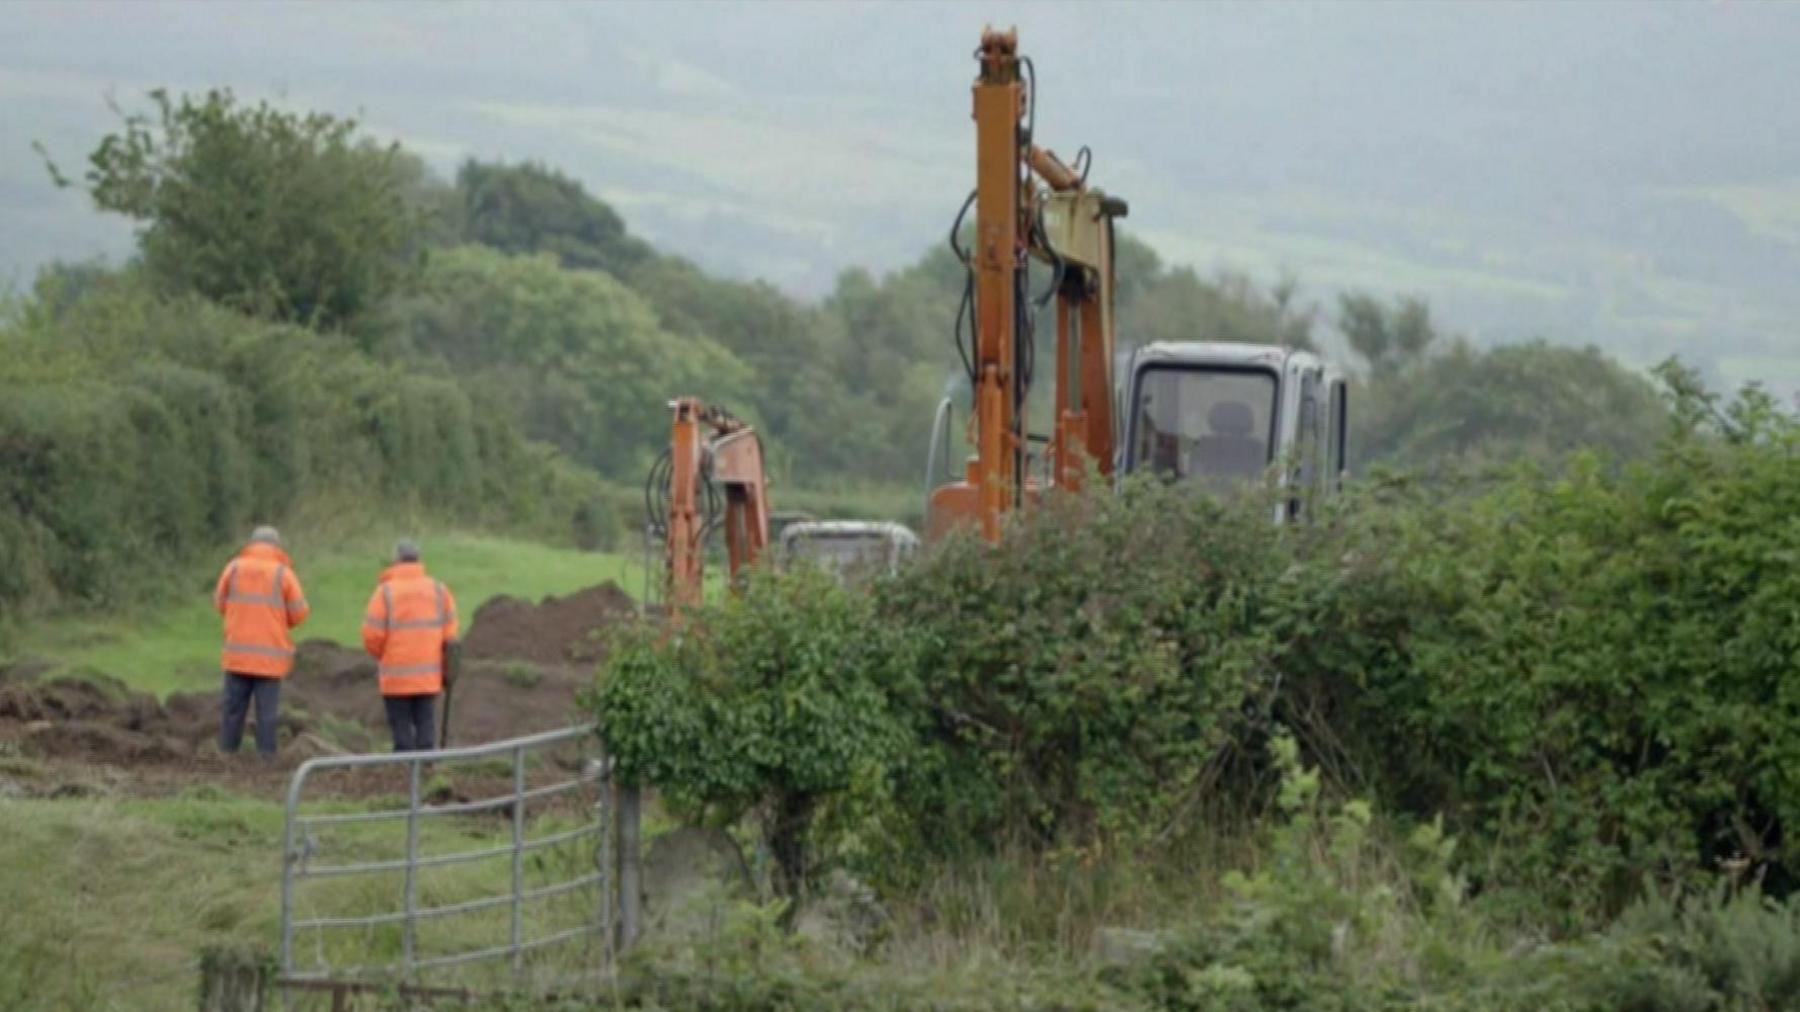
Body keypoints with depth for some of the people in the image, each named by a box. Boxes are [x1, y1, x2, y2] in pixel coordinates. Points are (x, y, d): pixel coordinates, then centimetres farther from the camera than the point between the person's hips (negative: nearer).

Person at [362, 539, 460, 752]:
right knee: (426, 724, 7)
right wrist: (446, 668, 11)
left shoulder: (385, 591, -8)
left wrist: (380, 656, 11)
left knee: (401, 727, 2)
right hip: (429, 678, 3)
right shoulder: (439, 590, 4)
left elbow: (372, 635, -9)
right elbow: (450, 635, 2)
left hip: (396, 677, -3)